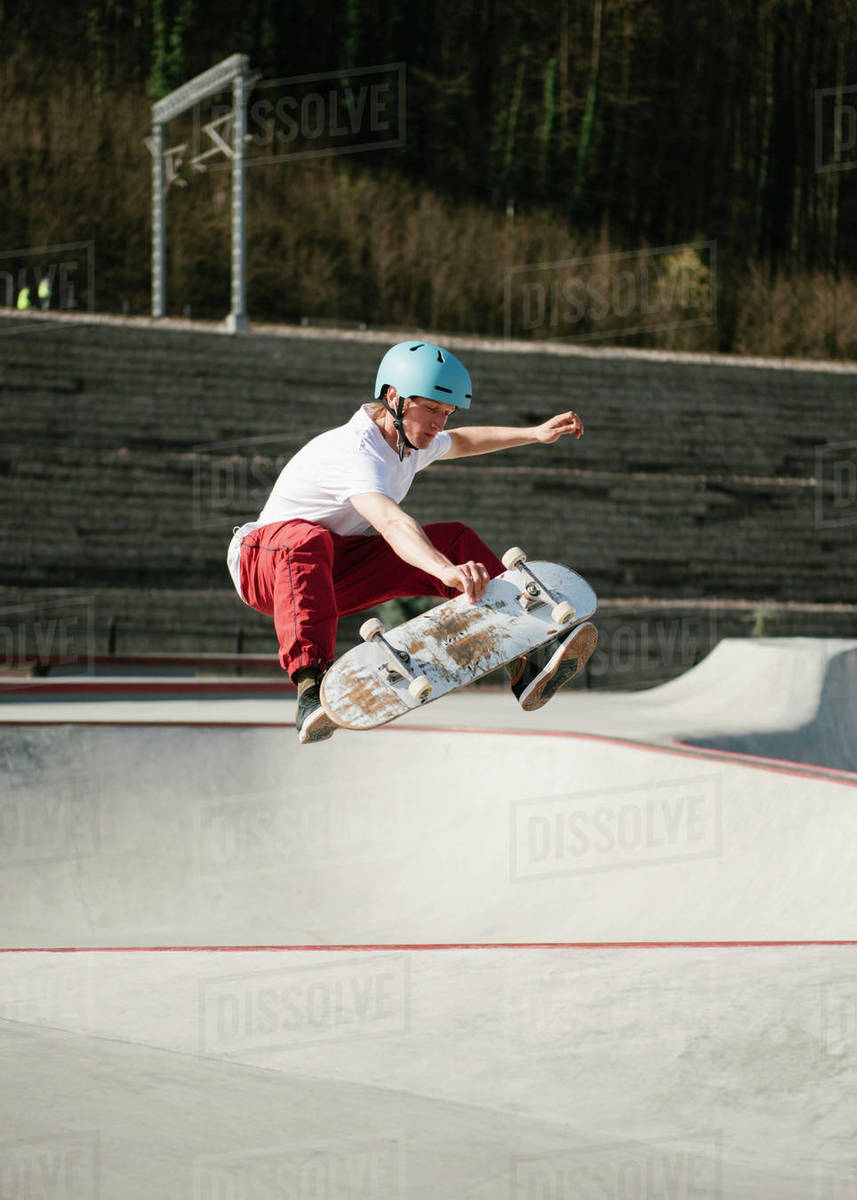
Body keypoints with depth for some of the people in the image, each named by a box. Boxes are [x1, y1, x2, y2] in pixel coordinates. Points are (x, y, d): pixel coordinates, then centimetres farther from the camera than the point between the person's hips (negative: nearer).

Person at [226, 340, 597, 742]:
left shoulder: (411, 442, 2)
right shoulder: (356, 450, -29)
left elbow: (460, 441, 27)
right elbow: (391, 523, -48)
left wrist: (535, 434, 20)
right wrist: (447, 572, -64)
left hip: (335, 572, 9)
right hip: (264, 560, -9)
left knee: (455, 540, -4)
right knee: (308, 539, -44)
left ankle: (523, 666, -9)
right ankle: (311, 688, -57)